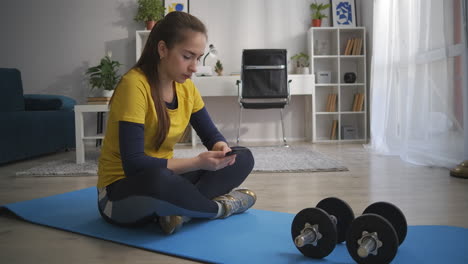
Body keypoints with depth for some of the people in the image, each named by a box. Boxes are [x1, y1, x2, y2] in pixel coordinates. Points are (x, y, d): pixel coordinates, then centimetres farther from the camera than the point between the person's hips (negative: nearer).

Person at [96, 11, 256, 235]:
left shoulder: (185, 87, -1)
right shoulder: (134, 85, -23)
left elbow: (211, 134, 6)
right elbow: (134, 164, -28)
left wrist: (221, 148, -18)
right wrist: (198, 162, -31)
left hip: (162, 178, 7)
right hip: (121, 193, -7)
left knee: (243, 159, -2)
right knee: (158, 180, -42)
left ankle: (181, 209, -20)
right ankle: (218, 207, -14)